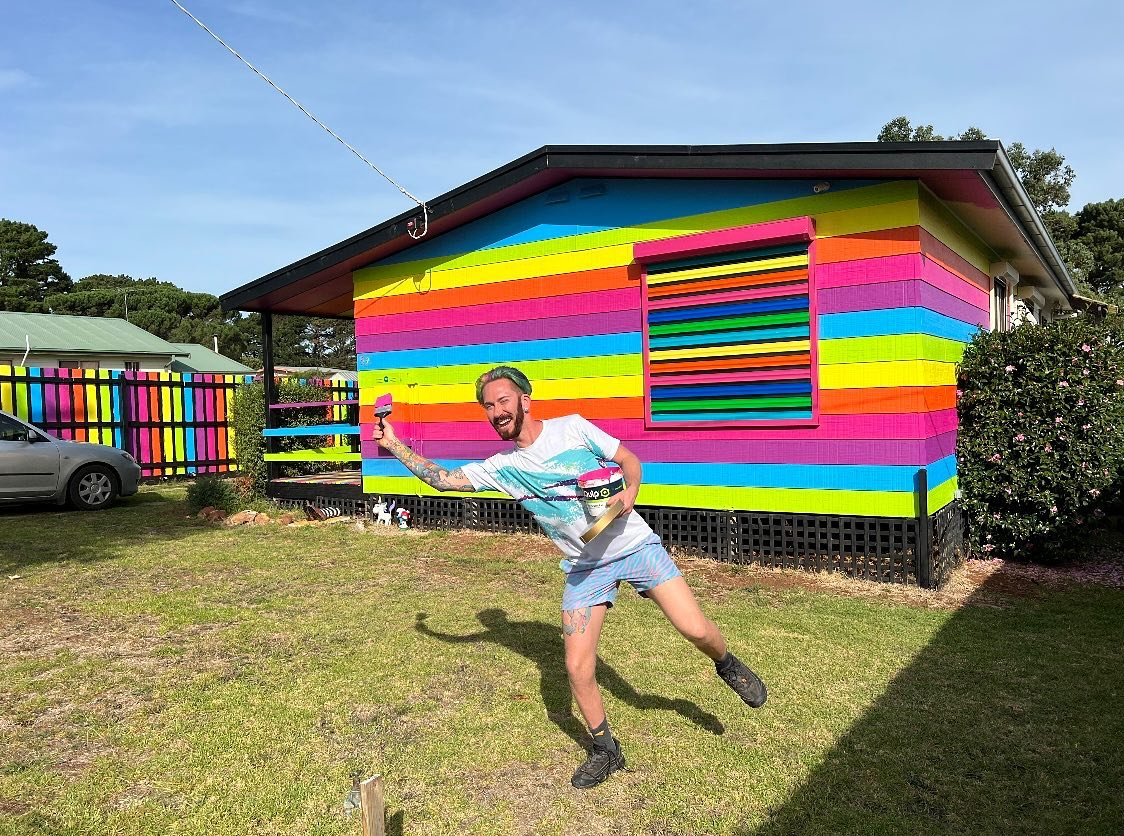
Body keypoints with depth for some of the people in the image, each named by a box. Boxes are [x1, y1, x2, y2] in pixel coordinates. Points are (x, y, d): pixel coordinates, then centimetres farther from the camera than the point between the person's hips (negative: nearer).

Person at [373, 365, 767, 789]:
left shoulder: (573, 427, -7)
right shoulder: (502, 467, 0)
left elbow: (629, 459, 0)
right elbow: (445, 479, -1)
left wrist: (630, 491, -19)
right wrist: (395, 446, -6)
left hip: (635, 545, -2)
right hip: (585, 567, 3)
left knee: (696, 630, -9)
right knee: (578, 670, -4)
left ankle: (728, 666, 27)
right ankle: (604, 752, 21)